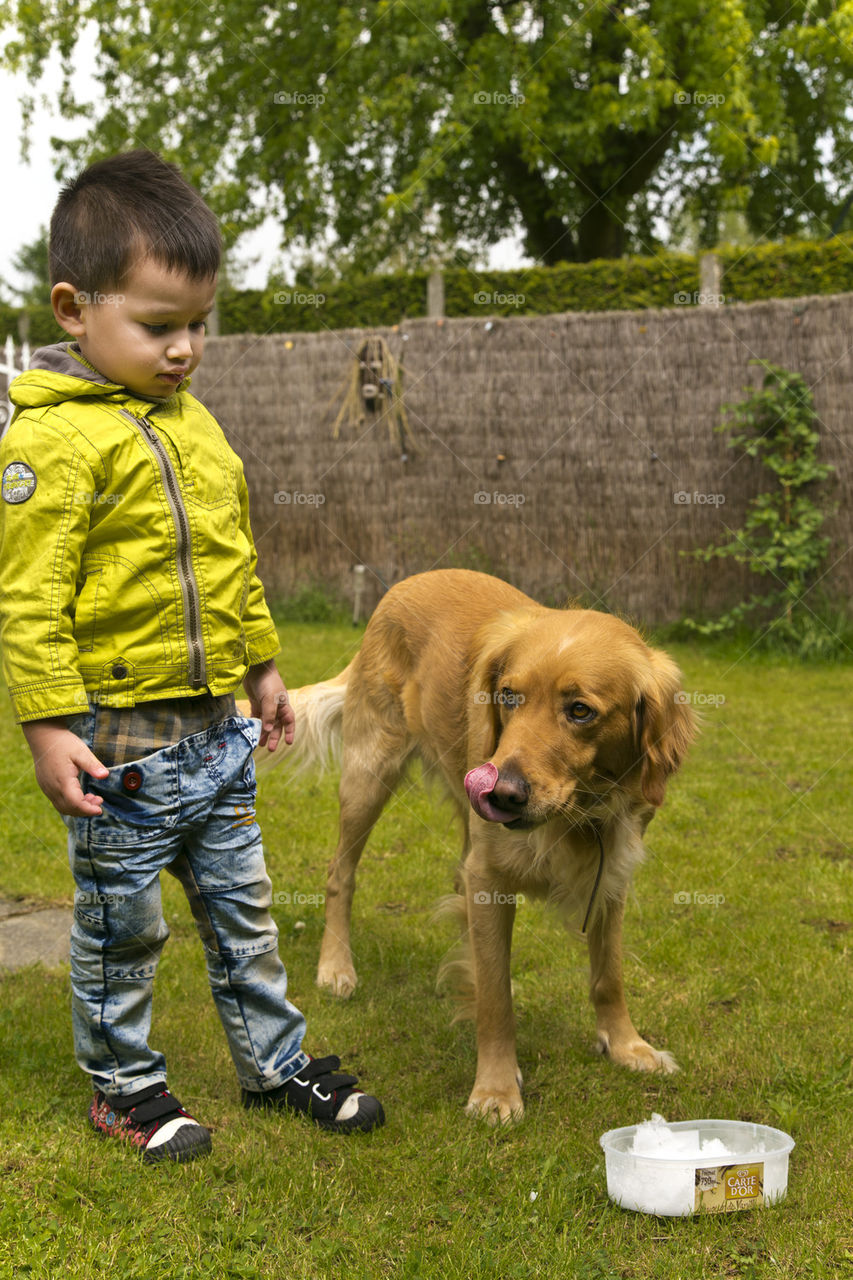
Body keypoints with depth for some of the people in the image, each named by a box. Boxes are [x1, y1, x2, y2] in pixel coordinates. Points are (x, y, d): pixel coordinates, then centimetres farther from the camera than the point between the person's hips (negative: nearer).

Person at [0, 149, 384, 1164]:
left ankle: (275, 1063, 32)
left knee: (242, 909, 18)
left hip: (216, 730, 8)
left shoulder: (192, 422, 10)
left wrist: (261, 666, 22)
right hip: (118, 737, -7)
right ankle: (122, 1085, 27)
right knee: (121, 926, 9)